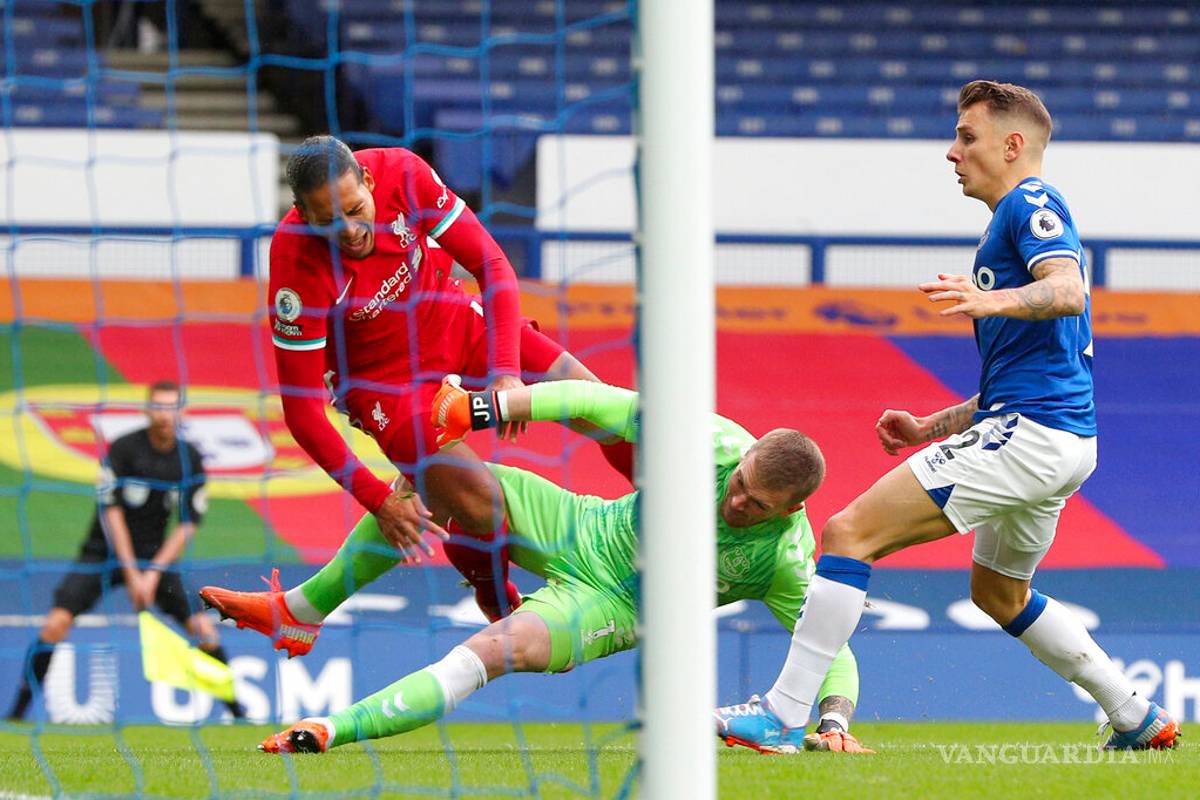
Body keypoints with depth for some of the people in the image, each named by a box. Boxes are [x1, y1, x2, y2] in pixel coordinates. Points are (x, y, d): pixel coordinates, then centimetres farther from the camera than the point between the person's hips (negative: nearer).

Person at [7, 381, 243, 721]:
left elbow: (188, 523, -1)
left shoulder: (190, 459, -2)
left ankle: (236, 709, 5)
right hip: (104, 552, -3)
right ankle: (18, 709, -9)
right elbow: (111, 511, -14)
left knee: (203, 628, -10)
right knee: (57, 621, -19)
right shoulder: (123, 448, -12)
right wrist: (131, 574, -17)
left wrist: (154, 571, -12)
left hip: (155, 556, 3)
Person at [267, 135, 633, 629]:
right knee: (482, 508, -20)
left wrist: (506, 370, -26)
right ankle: (503, 610, 13)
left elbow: (492, 265, -15)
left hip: (457, 324, 4)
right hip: (383, 375, -4)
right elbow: (301, 408, -27)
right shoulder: (296, 266, -33)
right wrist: (377, 499, -31)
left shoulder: (402, 174, -25)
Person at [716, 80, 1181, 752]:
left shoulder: (1031, 202, -3)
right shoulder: (1024, 217, 27)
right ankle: (1140, 719, 30)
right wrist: (930, 429, 25)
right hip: (1064, 441, 11)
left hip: (1030, 435, -11)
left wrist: (995, 300, -42)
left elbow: (1067, 290, -25)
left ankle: (783, 714, -19)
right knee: (1000, 591, 31)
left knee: (850, 532, -15)